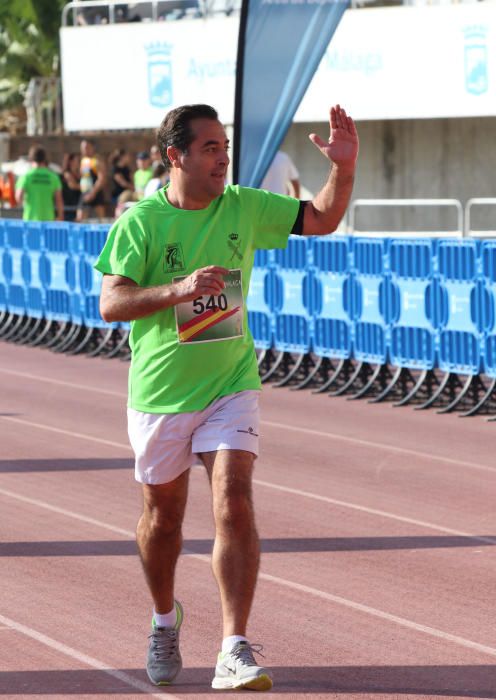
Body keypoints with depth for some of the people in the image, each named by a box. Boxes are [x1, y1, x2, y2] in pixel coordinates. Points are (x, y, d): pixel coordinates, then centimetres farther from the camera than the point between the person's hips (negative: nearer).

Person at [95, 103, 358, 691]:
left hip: (230, 388, 1)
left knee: (234, 507, -16)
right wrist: (178, 290, -30)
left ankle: (234, 653, -18)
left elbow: (322, 219, 8)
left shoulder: (244, 208, 0)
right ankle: (164, 618, 43)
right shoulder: (140, 222, -10)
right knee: (163, 516, 14)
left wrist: (343, 167, -10)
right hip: (160, 394, -1)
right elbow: (111, 303, -16)